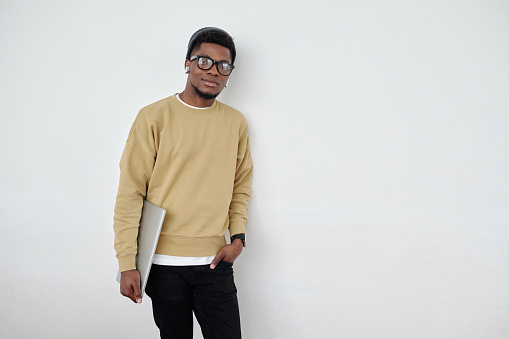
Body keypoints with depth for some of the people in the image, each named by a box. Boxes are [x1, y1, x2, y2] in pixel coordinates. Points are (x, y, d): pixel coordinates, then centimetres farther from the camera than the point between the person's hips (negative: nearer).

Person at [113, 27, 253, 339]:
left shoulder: (236, 123, 6)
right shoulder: (154, 117, -5)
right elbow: (130, 192, -6)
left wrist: (238, 237, 1)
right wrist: (127, 263, -9)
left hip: (215, 261, 3)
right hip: (164, 262, -2)